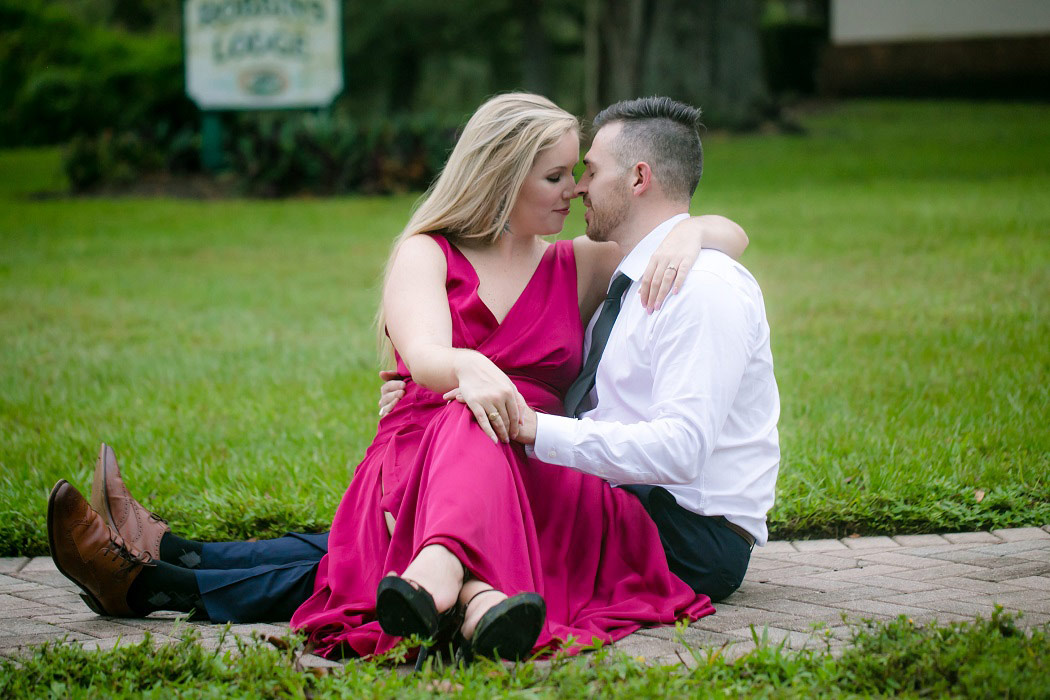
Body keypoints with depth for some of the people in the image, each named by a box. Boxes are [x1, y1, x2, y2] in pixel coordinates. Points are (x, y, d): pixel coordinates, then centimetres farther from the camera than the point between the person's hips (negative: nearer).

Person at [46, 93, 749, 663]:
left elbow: (730, 235, 19)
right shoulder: (427, 255, 11)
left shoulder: (578, 267, 18)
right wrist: (469, 369, -34)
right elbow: (425, 354, -10)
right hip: (414, 469, 3)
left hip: (538, 480, -3)